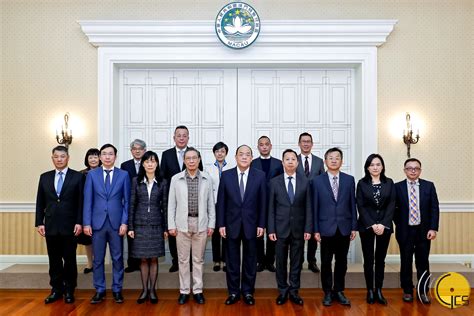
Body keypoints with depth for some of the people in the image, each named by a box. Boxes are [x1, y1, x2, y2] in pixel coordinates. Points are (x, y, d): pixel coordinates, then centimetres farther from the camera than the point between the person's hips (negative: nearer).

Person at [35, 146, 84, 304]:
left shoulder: (78, 177, -2)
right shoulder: (44, 177, 9)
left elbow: (81, 202, -4)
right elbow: (40, 202, 9)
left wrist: (79, 222, -10)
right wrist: (39, 222, 3)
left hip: (69, 226, -3)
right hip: (50, 226, 3)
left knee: (69, 259, 6)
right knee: (54, 260, 10)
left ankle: (69, 290, 19)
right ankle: (56, 289, 22)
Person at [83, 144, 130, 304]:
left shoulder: (124, 175, 2)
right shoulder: (92, 174, 4)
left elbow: (127, 201, 2)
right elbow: (87, 200, 2)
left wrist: (124, 222, -5)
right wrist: (87, 223, -3)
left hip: (116, 223, 0)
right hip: (97, 222, 1)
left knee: (117, 258, 7)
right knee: (98, 259, 9)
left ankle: (117, 290, 20)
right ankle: (99, 290, 21)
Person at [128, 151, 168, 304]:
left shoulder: (162, 182, 1)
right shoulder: (136, 181, 1)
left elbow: (165, 206, 3)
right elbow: (131, 204, 1)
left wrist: (166, 227, 2)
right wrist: (130, 226, -3)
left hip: (156, 225, 0)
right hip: (140, 224, 0)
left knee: (154, 258, 6)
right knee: (143, 259, 6)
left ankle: (152, 290, 17)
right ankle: (144, 290, 18)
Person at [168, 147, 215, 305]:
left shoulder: (207, 179, 1)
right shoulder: (176, 179, -1)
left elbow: (211, 203, 4)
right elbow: (171, 204, 1)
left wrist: (211, 224, 1)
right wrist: (171, 225, -3)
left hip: (201, 224, 1)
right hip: (182, 224, 0)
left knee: (198, 259, 10)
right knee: (183, 259, 8)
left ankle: (198, 290, 21)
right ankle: (184, 291, 20)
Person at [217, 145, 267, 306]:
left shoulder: (260, 175, -3)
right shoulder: (226, 175, -2)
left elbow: (263, 202, -1)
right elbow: (221, 202, 0)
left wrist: (261, 224, -4)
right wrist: (221, 224, -4)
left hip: (251, 225, 0)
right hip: (232, 224, 0)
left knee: (250, 261, 11)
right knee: (232, 261, 9)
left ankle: (248, 292, 25)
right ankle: (233, 292, 23)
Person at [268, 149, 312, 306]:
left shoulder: (305, 182, 2)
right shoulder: (274, 182, 0)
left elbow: (308, 207, 2)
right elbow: (271, 208, 0)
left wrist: (308, 228, -3)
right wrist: (271, 229, -5)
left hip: (299, 229, 1)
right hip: (281, 228, -1)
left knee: (296, 262, 9)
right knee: (281, 262, 8)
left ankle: (294, 291, 22)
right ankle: (283, 291, 23)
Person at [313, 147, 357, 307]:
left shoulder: (349, 179, 4)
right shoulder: (317, 181, -2)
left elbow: (352, 204, 5)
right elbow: (315, 207, -2)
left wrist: (354, 227, 1)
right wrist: (316, 229, -4)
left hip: (344, 228, 2)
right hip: (326, 228, -2)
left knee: (341, 261, 11)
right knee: (326, 262, 7)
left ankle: (338, 291, 25)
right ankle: (327, 292, 21)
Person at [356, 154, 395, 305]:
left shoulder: (389, 183, 4)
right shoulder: (362, 183, 0)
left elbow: (392, 205, -1)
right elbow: (360, 206, -4)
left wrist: (383, 224, -12)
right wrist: (372, 225, -13)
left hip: (384, 226, 1)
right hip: (367, 226, -1)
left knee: (380, 259, 7)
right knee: (368, 260, 4)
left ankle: (379, 291, 14)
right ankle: (370, 291, 14)